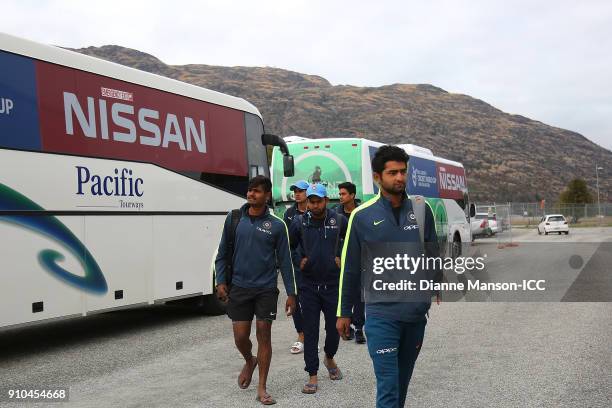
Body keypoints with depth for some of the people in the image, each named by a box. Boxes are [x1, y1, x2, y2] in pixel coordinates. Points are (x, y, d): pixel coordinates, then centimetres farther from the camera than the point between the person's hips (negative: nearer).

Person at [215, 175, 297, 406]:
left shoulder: (276, 225, -1)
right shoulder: (234, 219, 2)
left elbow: (284, 261, 2)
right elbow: (222, 253, 7)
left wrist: (291, 293, -1)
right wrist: (221, 281, -3)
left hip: (266, 289, -1)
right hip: (239, 288, 1)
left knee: (264, 335, 2)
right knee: (240, 336, 3)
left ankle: (262, 389, 13)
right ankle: (249, 362, 38)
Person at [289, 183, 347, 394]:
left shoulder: (339, 220, -2)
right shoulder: (299, 222, -2)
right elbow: (288, 246, 11)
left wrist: (341, 258, 4)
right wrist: (298, 260, -1)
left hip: (333, 284, 0)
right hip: (309, 284, 0)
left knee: (334, 327, 8)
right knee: (310, 331, 2)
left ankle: (329, 358, 39)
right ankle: (312, 376, 10)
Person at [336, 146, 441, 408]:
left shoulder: (421, 209, 3)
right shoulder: (362, 216, -4)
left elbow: (433, 255, 12)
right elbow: (350, 269, 2)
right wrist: (343, 312, 5)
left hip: (417, 312, 3)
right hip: (381, 314, -3)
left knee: (403, 381, 16)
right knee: (388, 385, -5)